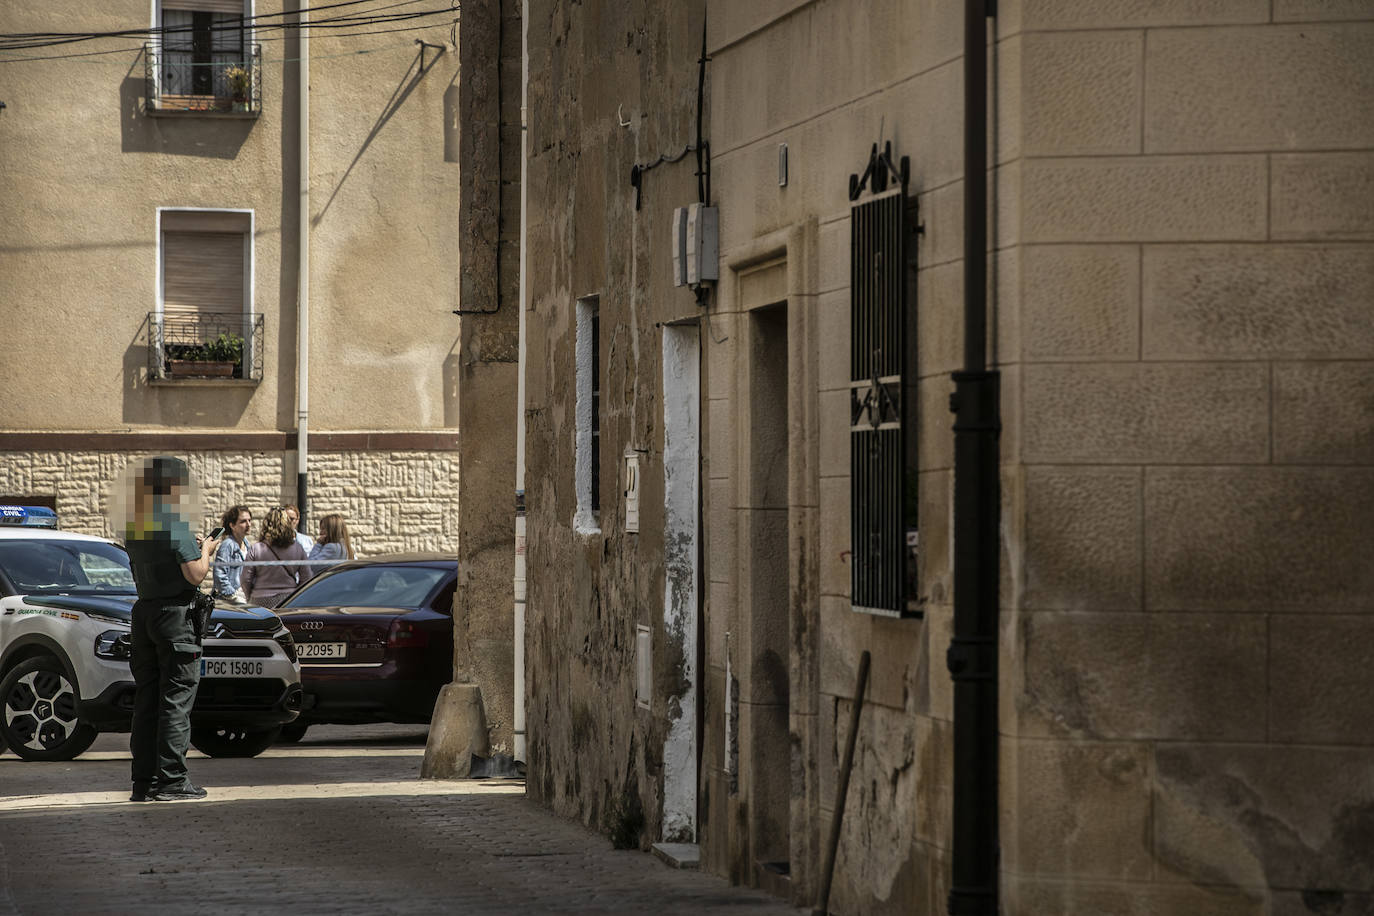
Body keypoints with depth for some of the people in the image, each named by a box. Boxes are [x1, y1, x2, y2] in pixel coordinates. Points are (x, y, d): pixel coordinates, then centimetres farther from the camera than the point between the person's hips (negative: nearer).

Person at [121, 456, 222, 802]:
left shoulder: (135, 527, 11)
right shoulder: (176, 526, -12)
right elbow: (195, 575, -15)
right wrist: (205, 550, 5)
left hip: (143, 613, 7)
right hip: (175, 615, -7)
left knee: (146, 699, 9)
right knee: (176, 699, -4)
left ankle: (144, 780, 9)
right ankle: (171, 780, -6)